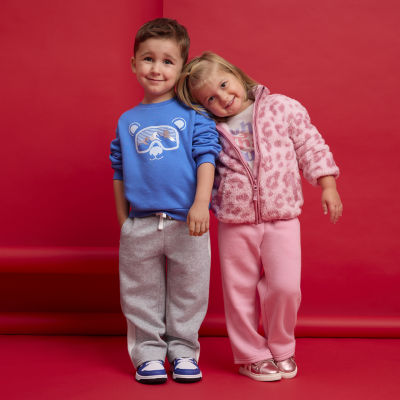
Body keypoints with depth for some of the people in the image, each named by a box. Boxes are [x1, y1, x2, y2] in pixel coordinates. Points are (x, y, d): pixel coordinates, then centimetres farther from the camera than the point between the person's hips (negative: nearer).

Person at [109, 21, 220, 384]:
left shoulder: (193, 115, 0)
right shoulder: (128, 121, 9)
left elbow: (206, 159, -6)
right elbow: (119, 173, 13)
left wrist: (201, 204, -17)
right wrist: (123, 220, 10)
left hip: (186, 224, -2)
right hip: (140, 225, 2)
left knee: (188, 293, 10)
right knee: (142, 296, 10)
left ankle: (183, 350, 26)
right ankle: (149, 353, 24)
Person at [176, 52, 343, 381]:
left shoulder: (282, 107, -1)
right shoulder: (213, 131, 1)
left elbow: (311, 146, 3)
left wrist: (328, 185, -1)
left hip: (281, 218, -1)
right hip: (235, 223, 1)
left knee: (285, 286, -6)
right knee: (240, 292, 7)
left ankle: (281, 349, 20)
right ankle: (252, 355, 26)